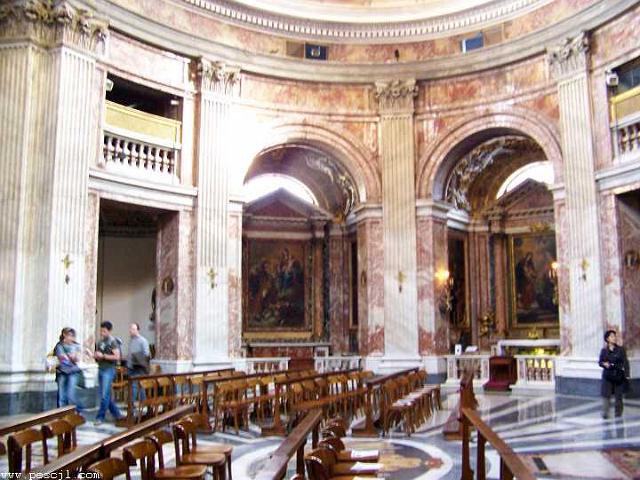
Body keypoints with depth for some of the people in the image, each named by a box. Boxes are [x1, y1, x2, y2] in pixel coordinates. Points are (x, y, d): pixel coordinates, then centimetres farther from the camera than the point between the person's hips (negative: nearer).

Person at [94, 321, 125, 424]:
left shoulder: (113, 342, -9)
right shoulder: (100, 342, 12)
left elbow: (117, 357, -16)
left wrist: (103, 356, -18)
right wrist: (95, 355, 0)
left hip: (109, 370, -8)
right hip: (100, 369, 8)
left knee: (105, 395, -6)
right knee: (105, 395, 11)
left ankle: (100, 417, 2)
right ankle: (117, 414, 21)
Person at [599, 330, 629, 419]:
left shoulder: (620, 350, 1)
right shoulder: (604, 350, 4)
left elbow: (625, 362, 1)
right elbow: (600, 362, 10)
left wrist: (626, 375, -4)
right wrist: (604, 364, -13)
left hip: (618, 375, 0)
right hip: (607, 376, 0)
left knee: (618, 396, 4)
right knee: (606, 395, -6)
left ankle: (618, 413, 17)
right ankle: (605, 414, -2)